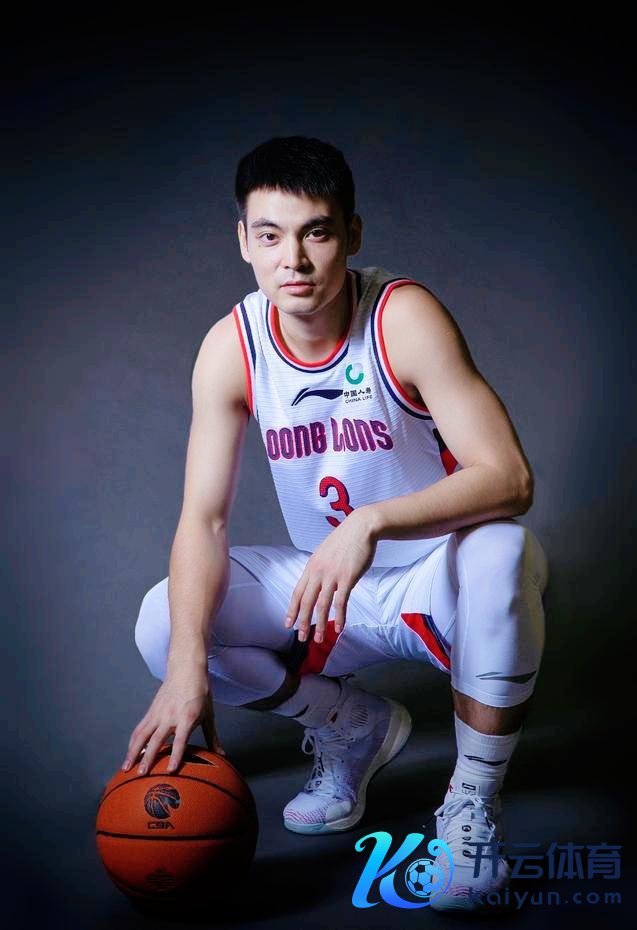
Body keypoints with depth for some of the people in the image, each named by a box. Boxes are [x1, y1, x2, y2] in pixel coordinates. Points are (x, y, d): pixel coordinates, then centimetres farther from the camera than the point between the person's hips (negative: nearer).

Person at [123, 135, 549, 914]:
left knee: (501, 551, -38)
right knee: (163, 625, -16)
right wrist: (188, 664, -32)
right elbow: (203, 518, -16)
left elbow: (509, 478, -29)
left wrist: (370, 523, -44)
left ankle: (473, 805, -16)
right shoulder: (230, 348, -11)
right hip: (333, 593, 4)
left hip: (444, 578, -4)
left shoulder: (405, 318, -22)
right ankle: (354, 727, 10)